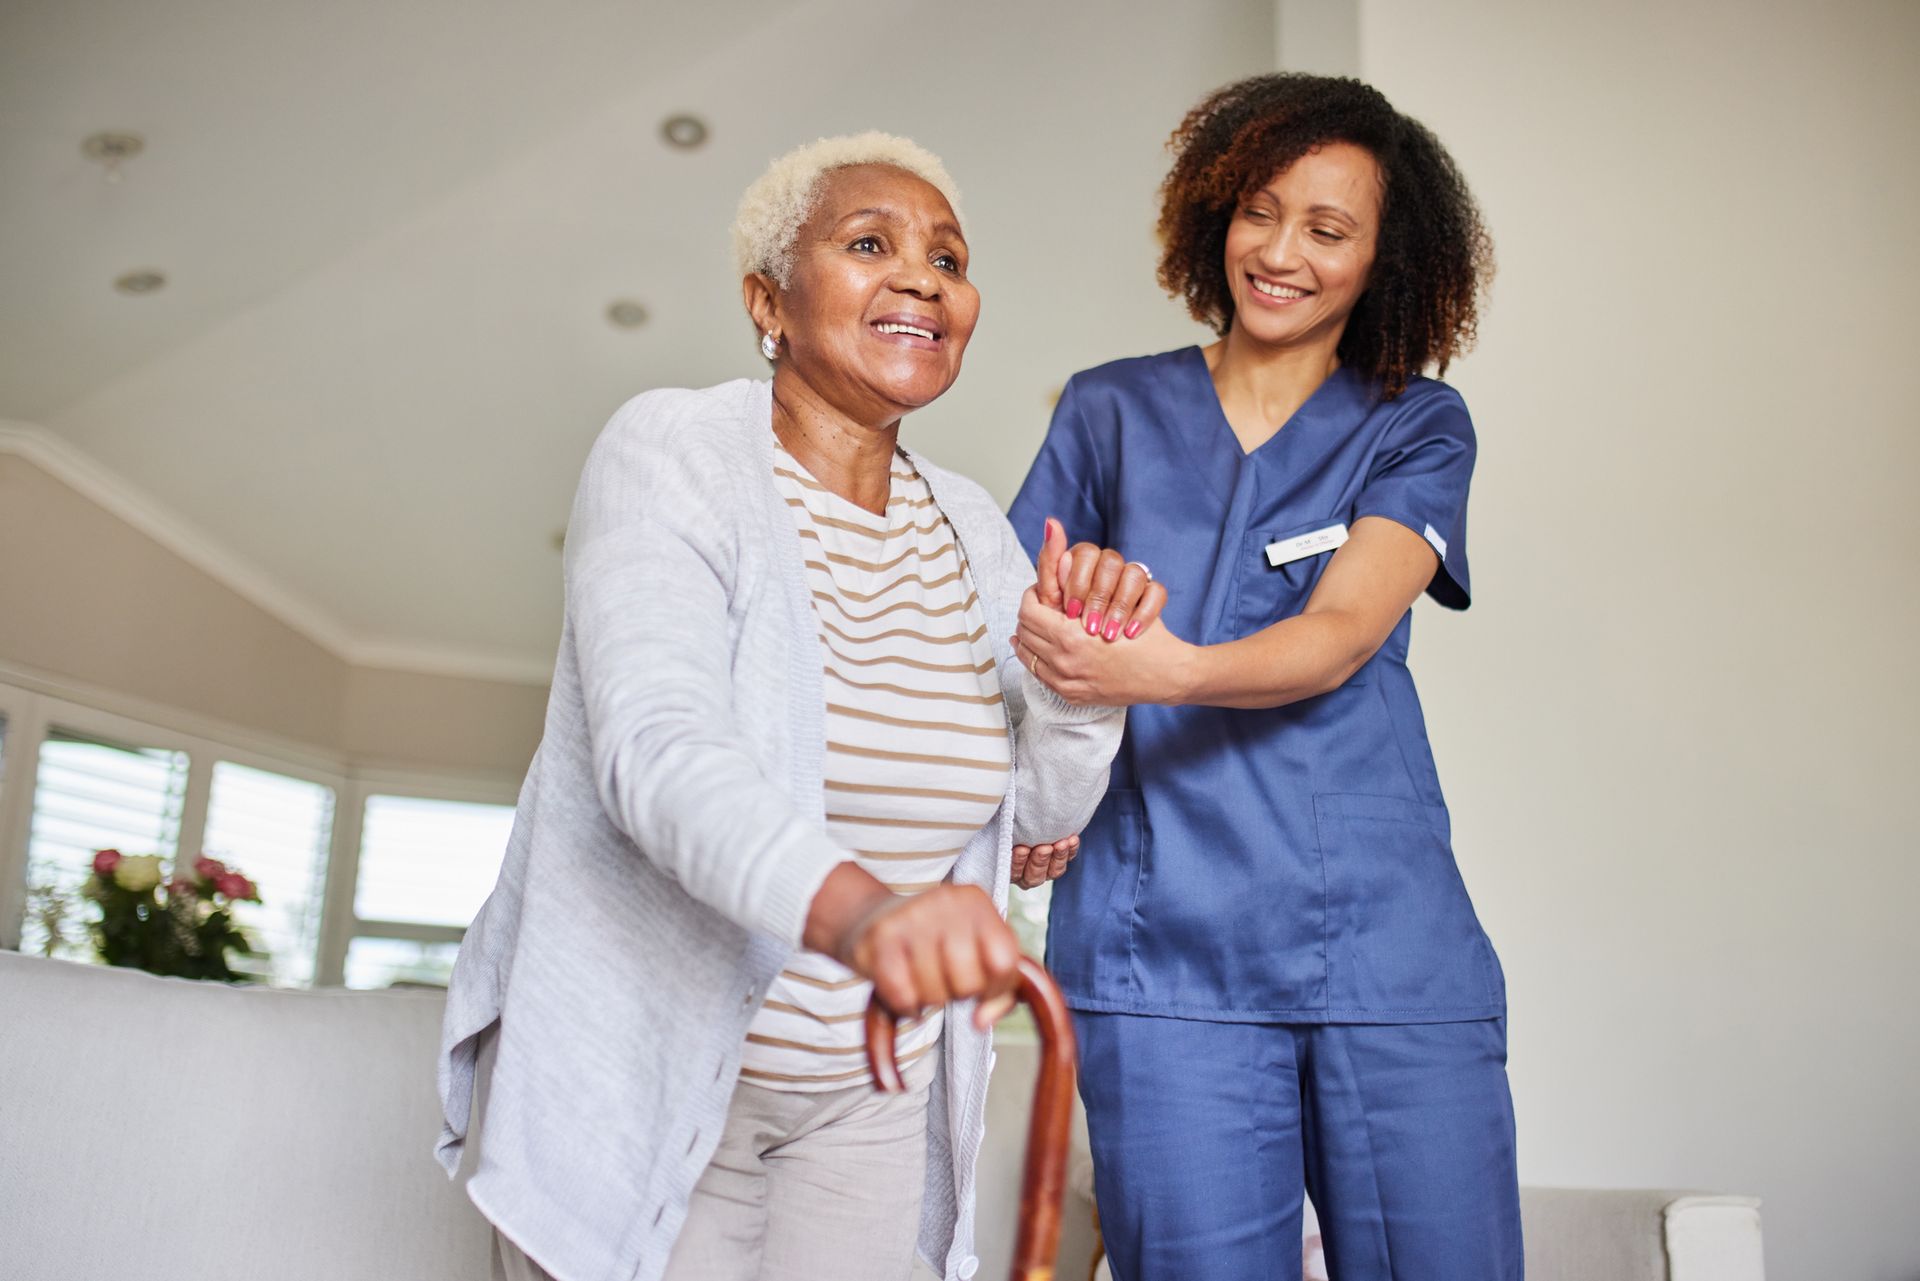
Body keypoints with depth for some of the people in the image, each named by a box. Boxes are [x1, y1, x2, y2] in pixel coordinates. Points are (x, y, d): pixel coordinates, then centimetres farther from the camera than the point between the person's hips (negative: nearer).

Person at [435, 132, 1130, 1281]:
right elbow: (658, 747, -29)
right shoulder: (676, 454, -12)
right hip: (638, 1079, -4)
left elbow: (1045, 814, 5)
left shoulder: (971, 530, 4)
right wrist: (849, 906, -48)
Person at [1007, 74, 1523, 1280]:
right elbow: (1019, 619, 10)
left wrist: (1169, 669, -28)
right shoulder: (1112, 411, 12)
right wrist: (1080, 588, -14)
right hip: (1162, 949, 0)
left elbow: (1339, 636, -8)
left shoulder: (1418, 426, 9)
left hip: (1388, 946, 1)